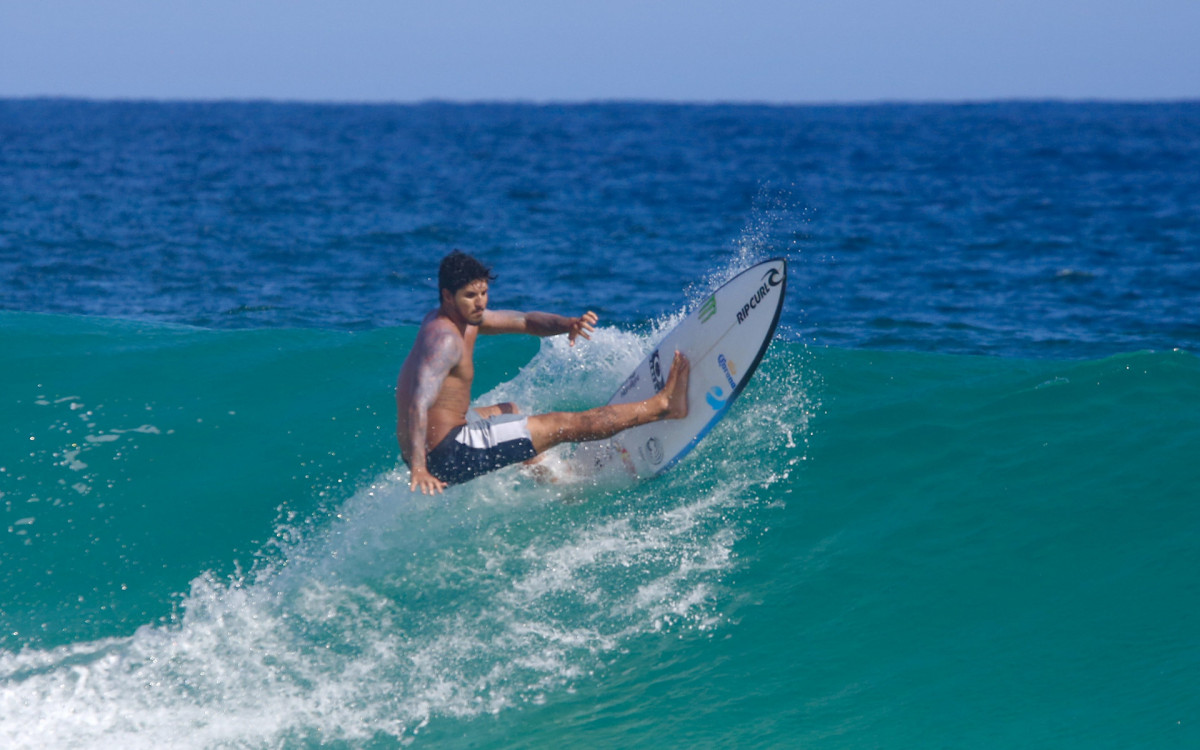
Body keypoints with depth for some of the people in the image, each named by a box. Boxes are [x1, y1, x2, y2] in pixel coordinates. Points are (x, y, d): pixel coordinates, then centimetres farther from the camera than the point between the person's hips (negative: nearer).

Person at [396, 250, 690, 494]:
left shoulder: (466, 317, 8)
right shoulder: (443, 339, -22)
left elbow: (526, 322, 13)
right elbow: (419, 403, -33)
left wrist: (567, 324, -8)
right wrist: (419, 470, -44)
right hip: (448, 456, -10)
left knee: (510, 410, 37)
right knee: (565, 424, -1)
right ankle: (665, 404, 8)